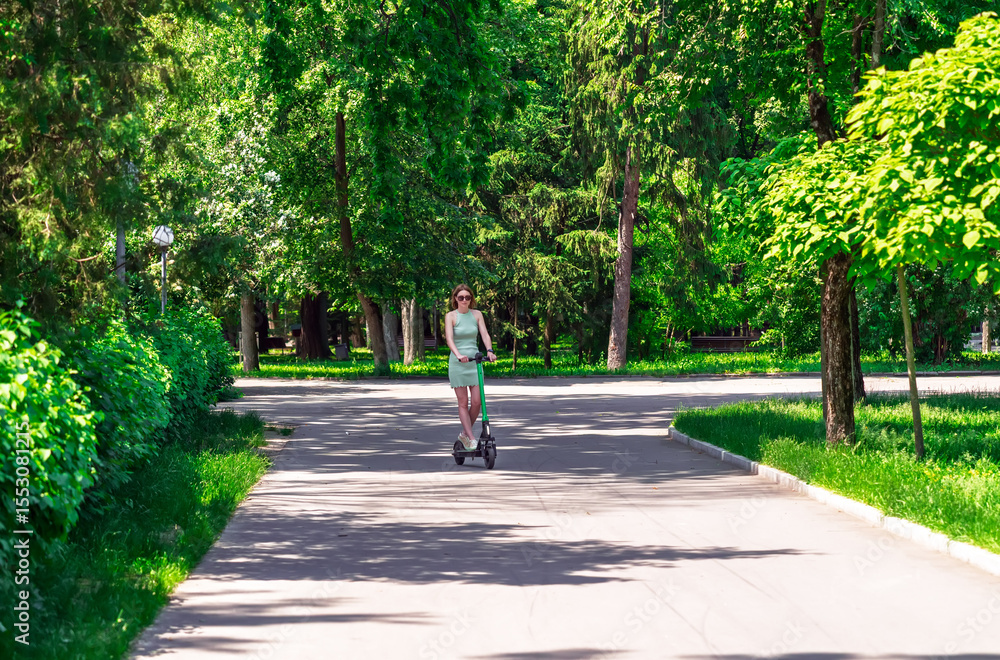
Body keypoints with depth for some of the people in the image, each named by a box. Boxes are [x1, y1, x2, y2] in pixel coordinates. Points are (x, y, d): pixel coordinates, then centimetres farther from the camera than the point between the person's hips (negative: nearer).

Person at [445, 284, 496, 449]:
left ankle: (464, 434, 17)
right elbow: (449, 338, -16)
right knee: (463, 402, -3)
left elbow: (485, 334, -4)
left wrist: (489, 351, -24)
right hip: (457, 362, -3)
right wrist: (458, 355, -33)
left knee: (476, 402, -3)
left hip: (475, 361, 3)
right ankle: (470, 438, 0)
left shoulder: (477, 314, 6)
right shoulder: (451, 316, -3)